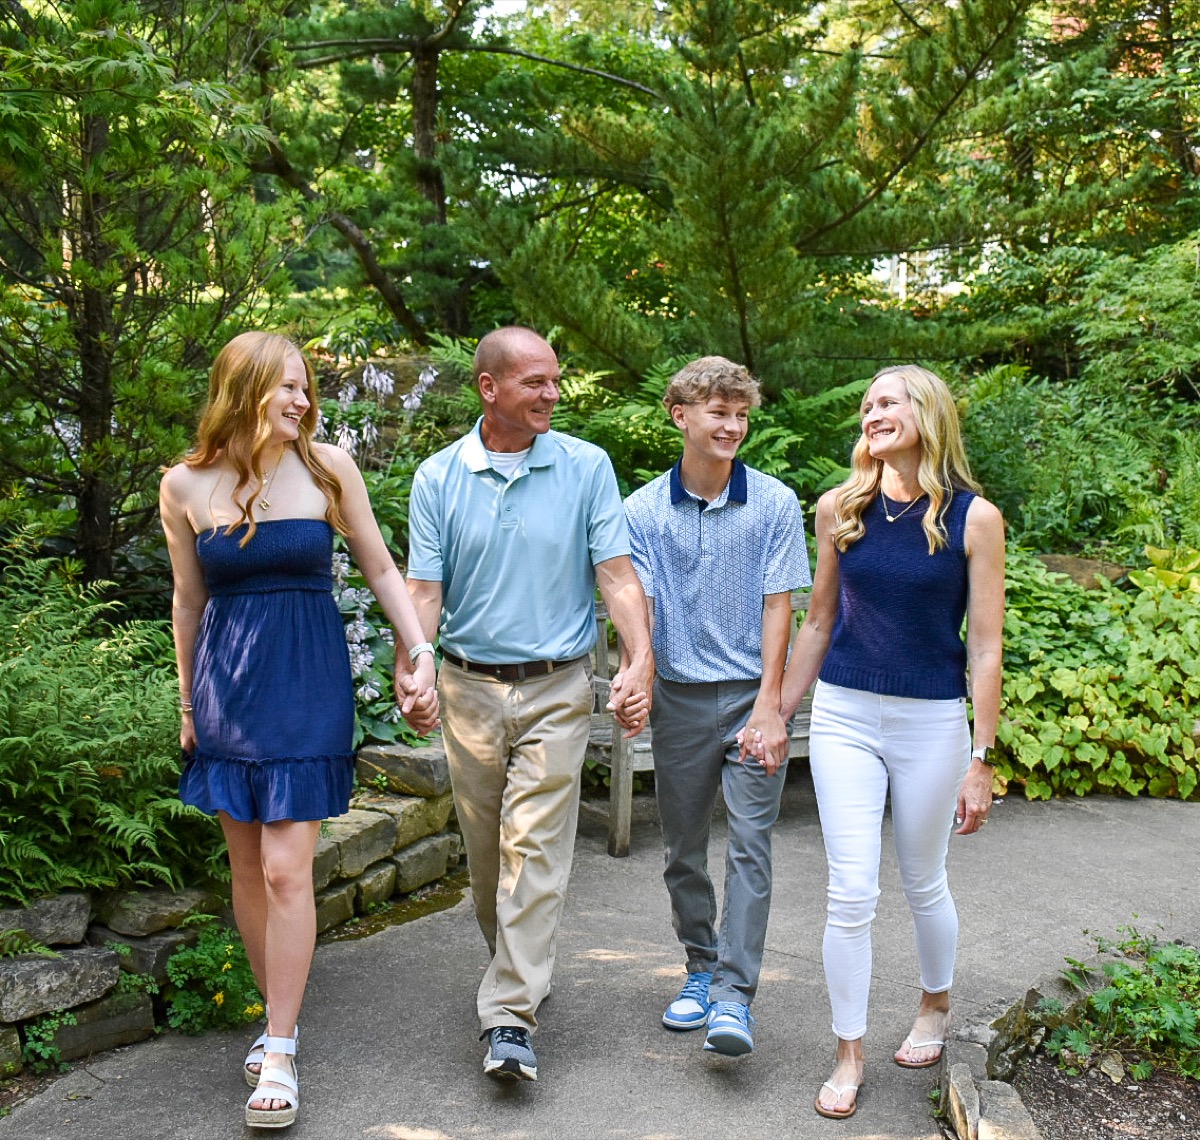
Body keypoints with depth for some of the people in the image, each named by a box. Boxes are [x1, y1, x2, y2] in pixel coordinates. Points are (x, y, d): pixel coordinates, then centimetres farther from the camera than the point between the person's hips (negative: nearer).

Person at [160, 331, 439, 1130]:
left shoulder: (327, 467, -4)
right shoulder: (186, 484, 0)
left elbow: (380, 568, 4)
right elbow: (190, 599, 10)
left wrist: (422, 653, -4)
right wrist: (188, 701, 14)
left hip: (309, 681, -2)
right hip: (226, 681, 2)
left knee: (286, 869, -6)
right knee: (248, 867, 9)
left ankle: (280, 1053, 4)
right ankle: (279, 1015, 28)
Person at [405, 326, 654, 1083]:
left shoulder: (586, 468, 0)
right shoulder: (439, 478, 2)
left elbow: (617, 572, -5)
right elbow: (424, 589, -1)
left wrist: (641, 661, -19)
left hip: (557, 687, -2)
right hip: (470, 687, 2)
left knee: (536, 849, -8)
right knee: (485, 850, 12)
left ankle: (511, 1017, -5)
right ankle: (522, 969, 34)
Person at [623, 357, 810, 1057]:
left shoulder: (775, 504, -3)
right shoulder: (646, 509, 0)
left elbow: (778, 606, -4)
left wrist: (769, 706, -10)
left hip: (751, 695, -2)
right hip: (680, 697, 2)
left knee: (750, 845, -7)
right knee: (684, 847, 12)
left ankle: (734, 997, -2)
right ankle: (701, 969, 29)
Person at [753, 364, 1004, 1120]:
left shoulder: (974, 517, -7)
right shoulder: (840, 508, 1)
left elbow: (985, 645, -6)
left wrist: (981, 759, -7)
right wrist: (777, 715, 11)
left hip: (932, 723, -1)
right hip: (845, 716, 2)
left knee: (924, 883, 16)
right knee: (851, 894, -1)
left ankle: (936, 1008, 43)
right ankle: (850, 1057, 15)